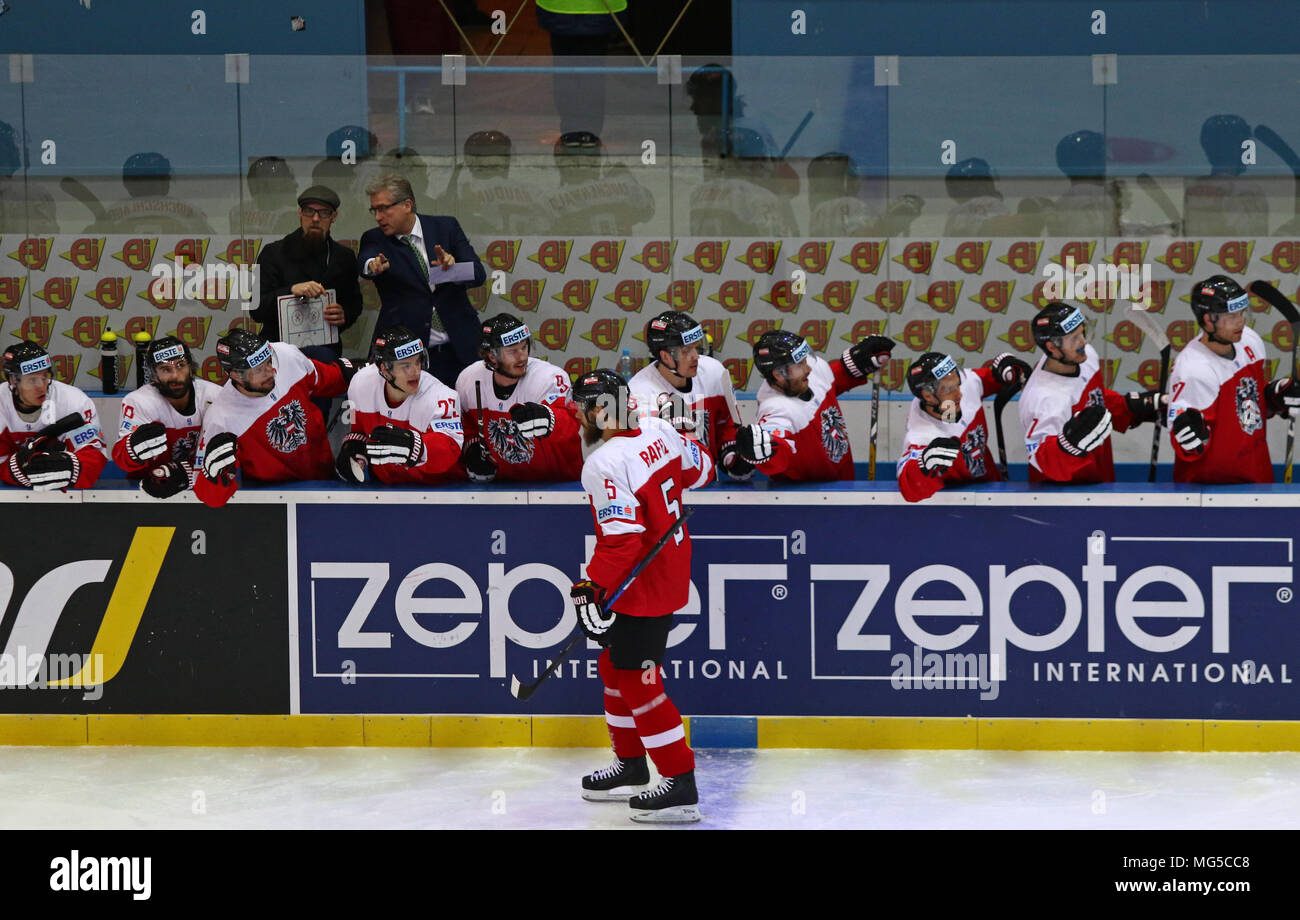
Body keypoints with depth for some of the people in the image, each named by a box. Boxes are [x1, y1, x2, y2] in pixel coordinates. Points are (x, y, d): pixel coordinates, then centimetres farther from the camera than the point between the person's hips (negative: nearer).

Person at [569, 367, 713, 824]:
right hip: (670, 574, 10)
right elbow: (699, 468, 16)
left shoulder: (605, 464, -24)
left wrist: (591, 589, -24)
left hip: (643, 586, -10)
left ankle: (681, 786, -5)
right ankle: (631, 765, 33)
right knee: (615, 666, 21)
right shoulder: (657, 431, 1)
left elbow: (622, 537, -28)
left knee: (636, 681, -6)